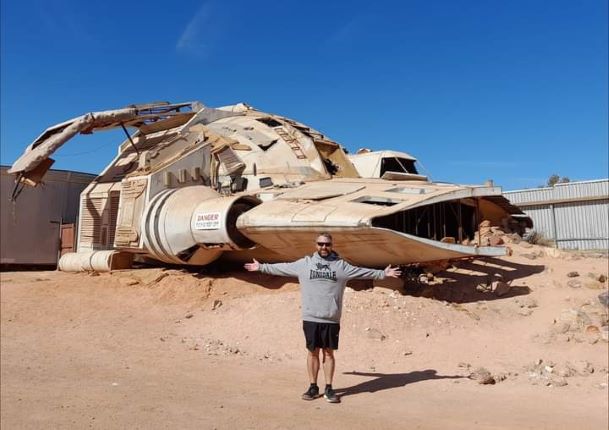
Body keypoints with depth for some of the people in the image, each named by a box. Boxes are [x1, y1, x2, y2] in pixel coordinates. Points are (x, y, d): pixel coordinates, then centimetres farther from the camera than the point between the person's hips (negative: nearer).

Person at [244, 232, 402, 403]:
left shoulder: (340, 265, 4)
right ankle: (313, 387, 20)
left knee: (329, 353, 6)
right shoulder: (304, 263, 5)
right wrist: (261, 267, 13)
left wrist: (383, 273, 6)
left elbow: (363, 272, 8)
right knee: (312, 352, 8)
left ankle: (329, 389, 17)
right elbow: (282, 268, 11)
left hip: (331, 319, 0)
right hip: (310, 318, 1)